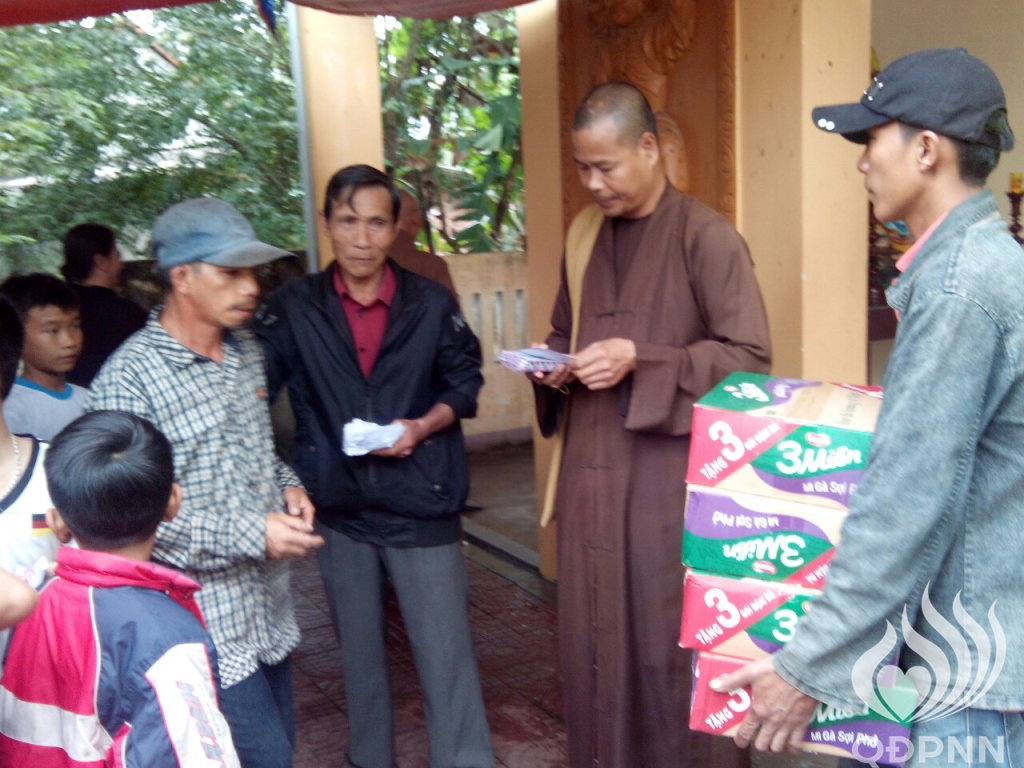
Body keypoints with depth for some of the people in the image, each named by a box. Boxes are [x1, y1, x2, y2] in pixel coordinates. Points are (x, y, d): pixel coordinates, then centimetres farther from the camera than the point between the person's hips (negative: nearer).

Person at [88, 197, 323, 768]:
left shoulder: (247, 351, 7)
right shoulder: (129, 379, -18)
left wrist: (288, 485, 0)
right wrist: (251, 534, -22)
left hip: (269, 608, 7)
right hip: (207, 624, -7)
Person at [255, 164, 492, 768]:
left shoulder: (431, 303, -3)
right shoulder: (294, 309, -2)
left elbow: (465, 382, 4)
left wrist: (423, 426, -14)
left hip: (423, 504, -2)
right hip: (340, 507, 2)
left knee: (447, 656, 1)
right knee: (360, 652, 19)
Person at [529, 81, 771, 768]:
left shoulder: (706, 237, -8)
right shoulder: (584, 235, 12)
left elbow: (749, 356, -12)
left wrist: (639, 361, -19)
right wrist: (552, 363, 0)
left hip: (672, 477, -6)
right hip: (592, 471, 6)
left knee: (672, 644, 4)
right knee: (593, 637, 13)